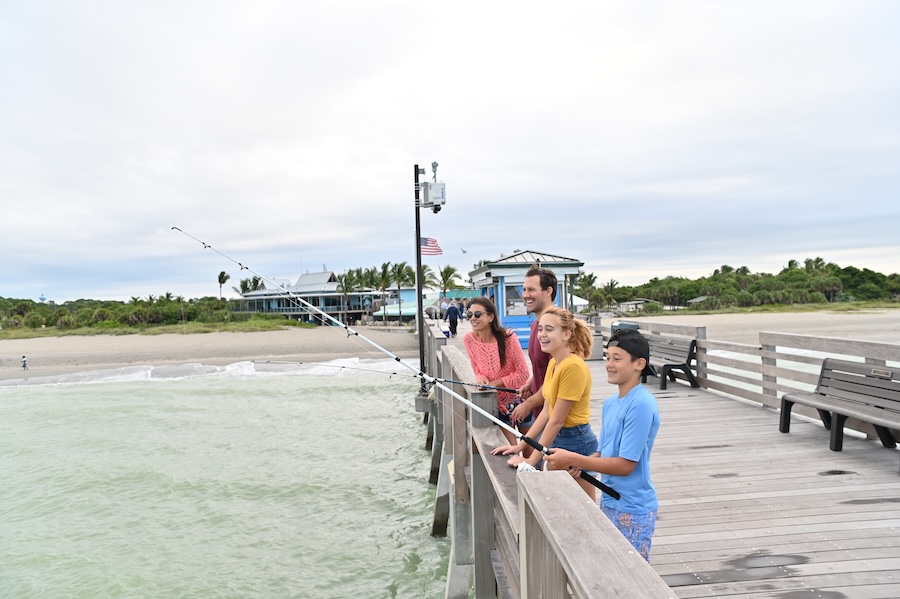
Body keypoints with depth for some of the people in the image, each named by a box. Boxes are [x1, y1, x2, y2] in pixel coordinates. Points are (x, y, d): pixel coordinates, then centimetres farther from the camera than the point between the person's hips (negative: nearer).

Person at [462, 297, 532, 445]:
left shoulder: (508, 338, -21)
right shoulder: (469, 339, -10)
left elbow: (523, 374, -15)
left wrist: (496, 383, -21)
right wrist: (480, 378, -18)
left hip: (519, 398, -2)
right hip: (498, 403, 2)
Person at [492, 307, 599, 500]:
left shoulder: (573, 367, -22)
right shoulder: (553, 363, 6)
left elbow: (556, 420, -21)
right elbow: (546, 412, 9)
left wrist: (531, 461, -17)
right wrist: (520, 446, 6)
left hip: (576, 442, -9)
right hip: (556, 440, 9)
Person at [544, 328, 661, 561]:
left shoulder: (641, 405, -21)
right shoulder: (610, 403, 7)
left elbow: (625, 465, -22)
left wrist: (573, 459, -21)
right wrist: (580, 464, -8)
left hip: (632, 510, -8)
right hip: (609, 503, 8)